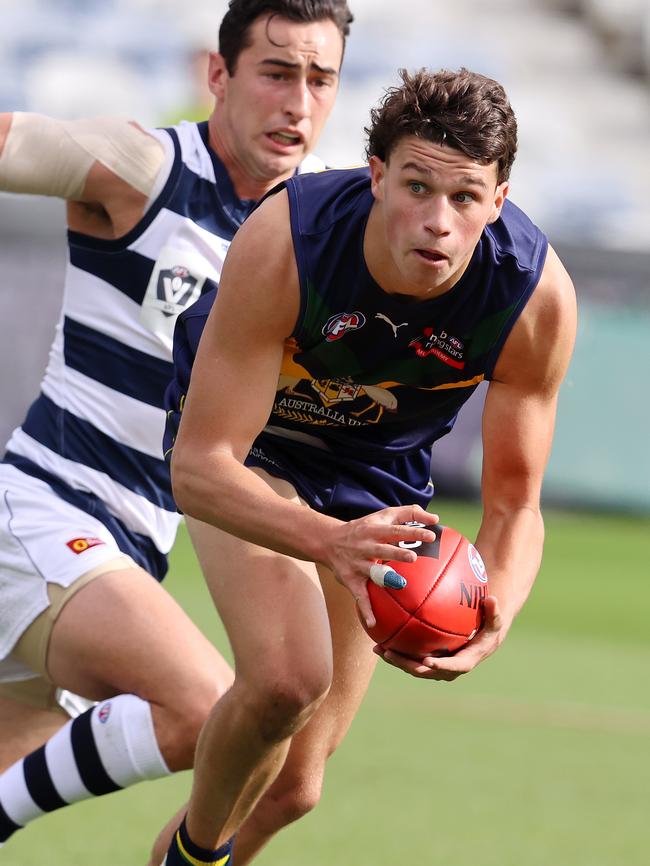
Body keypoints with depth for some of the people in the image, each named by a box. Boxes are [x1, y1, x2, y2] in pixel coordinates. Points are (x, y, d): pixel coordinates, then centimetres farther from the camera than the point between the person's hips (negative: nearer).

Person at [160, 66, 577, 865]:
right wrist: (331, 540, -54)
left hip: (379, 470, 3)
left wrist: (494, 609, -42)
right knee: (288, 677, -29)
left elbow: (514, 504, -19)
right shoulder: (281, 243, -37)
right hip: (245, 442, -3)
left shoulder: (539, 297, -30)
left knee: (294, 783, 3)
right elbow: (199, 468, -36)